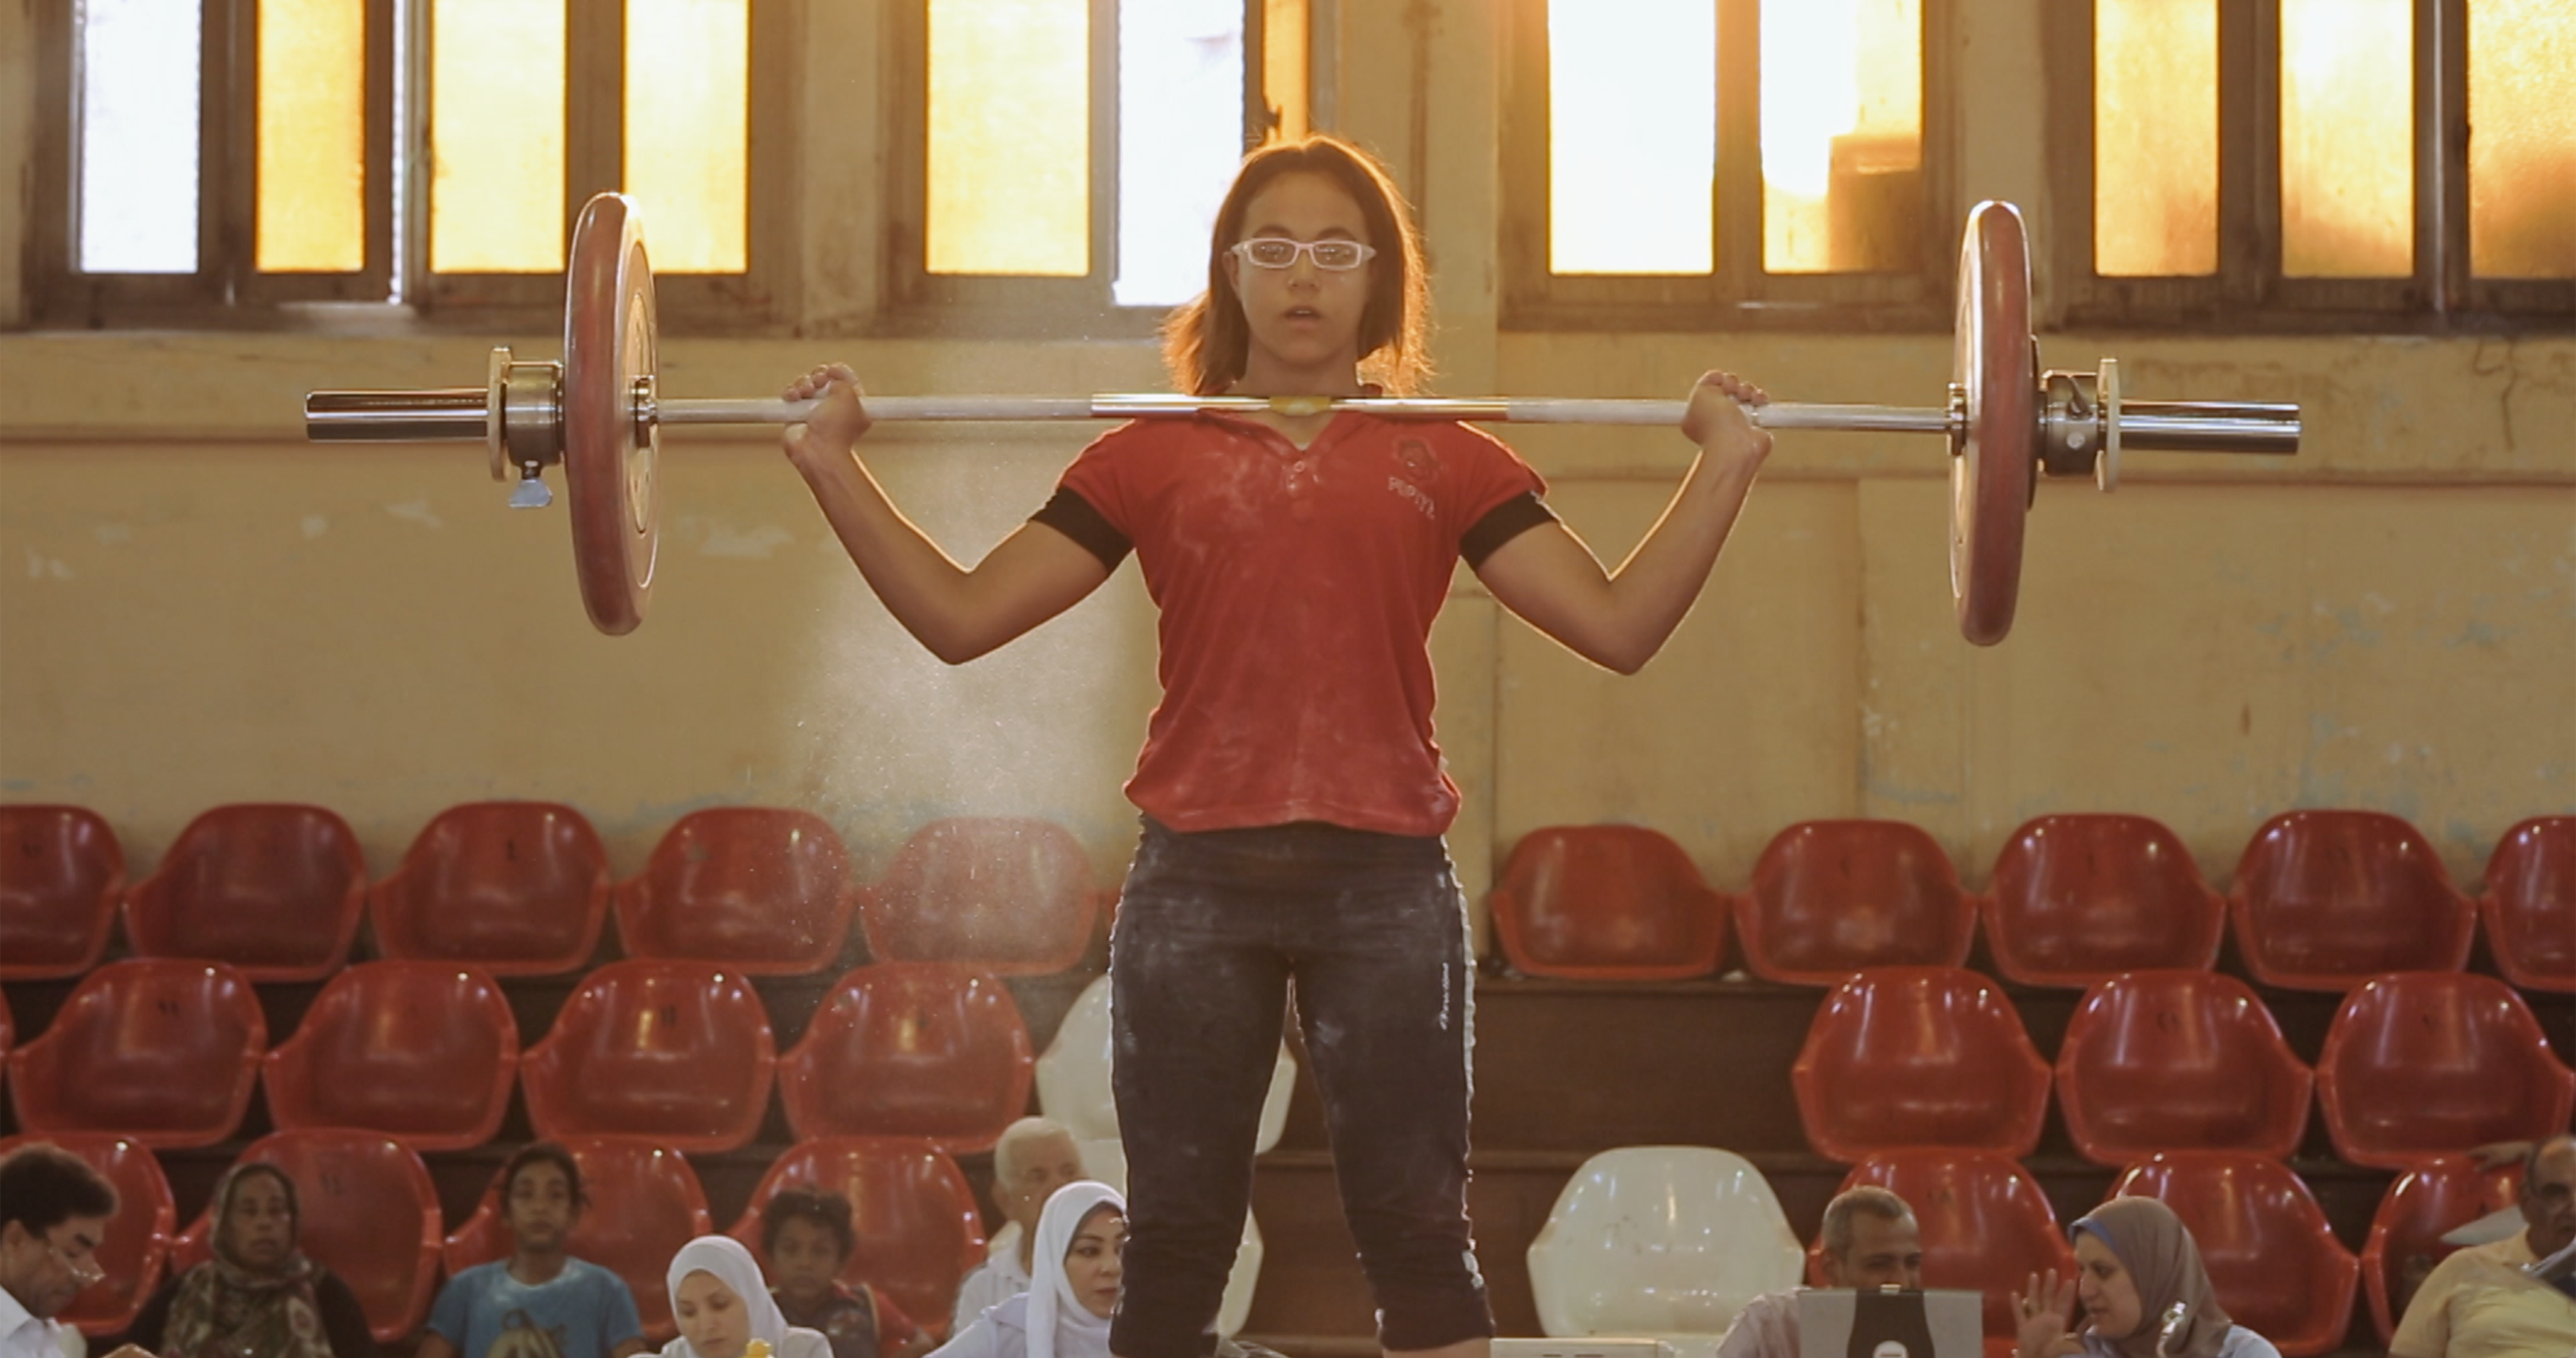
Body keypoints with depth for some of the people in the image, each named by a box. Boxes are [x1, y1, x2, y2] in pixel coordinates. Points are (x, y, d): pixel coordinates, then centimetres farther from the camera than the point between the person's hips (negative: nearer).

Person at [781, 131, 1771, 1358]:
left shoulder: (1444, 463, 10)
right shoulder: (1151, 459, 9)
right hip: (1198, 877, 0)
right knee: (1176, 1236, 4)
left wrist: (1724, 468, -6)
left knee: (1415, 1231, 0)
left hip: (1384, 882, 0)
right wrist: (833, 470, -2)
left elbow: (1619, 624, 2)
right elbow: (960, 615, 5)